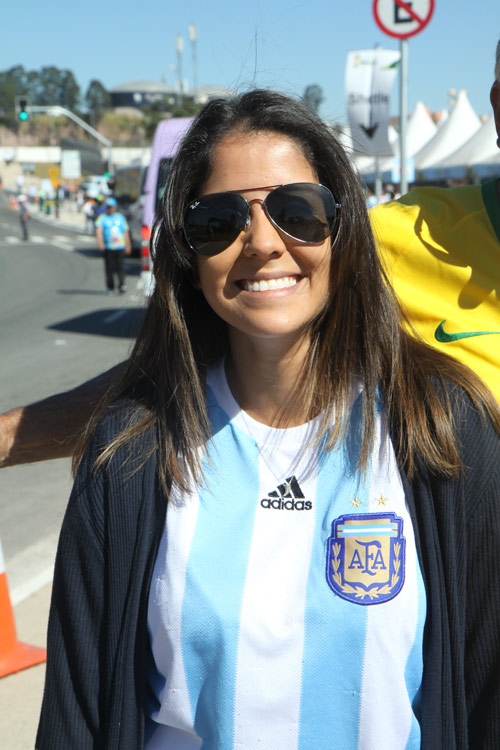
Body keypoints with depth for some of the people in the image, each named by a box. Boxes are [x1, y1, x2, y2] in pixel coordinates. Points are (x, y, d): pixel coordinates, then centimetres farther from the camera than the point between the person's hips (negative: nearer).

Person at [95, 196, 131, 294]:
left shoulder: (120, 217, 14)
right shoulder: (102, 218, 4)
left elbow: (126, 232, 18)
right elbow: (98, 230, -11)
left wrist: (127, 245, 15)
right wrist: (100, 241, -27)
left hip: (120, 247, 1)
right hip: (108, 248, -1)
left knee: (120, 267, -9)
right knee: (109, 268, 2)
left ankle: (122, 285, -13)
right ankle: (110, 287, 12)